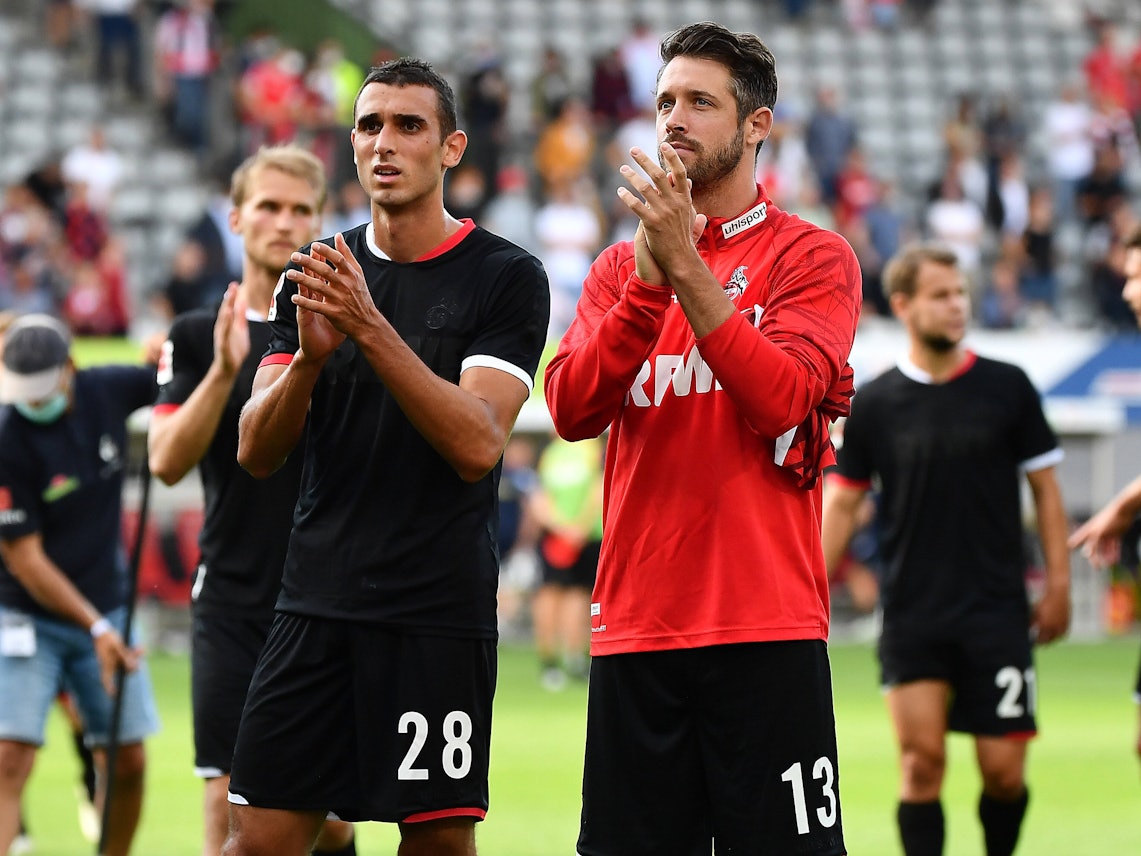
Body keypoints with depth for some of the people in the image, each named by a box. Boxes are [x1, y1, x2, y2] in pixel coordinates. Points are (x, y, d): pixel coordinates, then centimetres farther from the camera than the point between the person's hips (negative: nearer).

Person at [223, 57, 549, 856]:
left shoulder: (504, 277, -3)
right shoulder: (316, 276, 10)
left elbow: (477, 446, -15)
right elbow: (256, 451, 4)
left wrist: (372, 330, -24)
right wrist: (309, 354, -16)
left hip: (441, 613, -4)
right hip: (316, 603, 4)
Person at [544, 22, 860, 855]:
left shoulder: (813, 256, 3)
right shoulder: (620, 267, 16)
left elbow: (780, 399, -13)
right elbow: (571, 408, 0)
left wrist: (686, 266, -16)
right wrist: (647, 281, -12)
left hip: (767, 628, -4)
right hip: (635, 622, 4)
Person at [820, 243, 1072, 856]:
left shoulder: (1007, 387, 2)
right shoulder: (873, 404, 2)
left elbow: (1044, 486, 7)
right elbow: (842, 504, 9)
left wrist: (1058, 585, 0)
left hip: (997, 613, 0)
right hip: (911, 615, 0)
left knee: (1003, 770, -3)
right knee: (921, 760, -9)